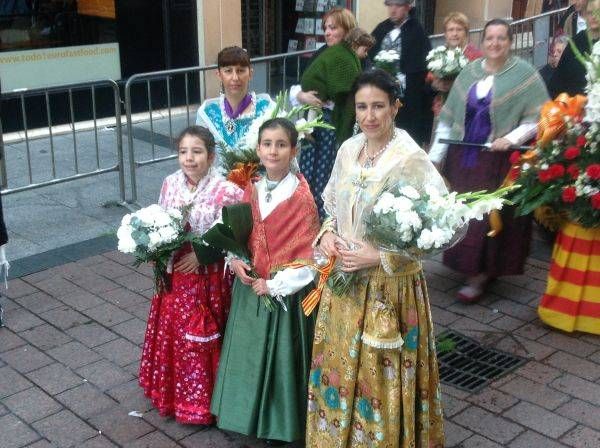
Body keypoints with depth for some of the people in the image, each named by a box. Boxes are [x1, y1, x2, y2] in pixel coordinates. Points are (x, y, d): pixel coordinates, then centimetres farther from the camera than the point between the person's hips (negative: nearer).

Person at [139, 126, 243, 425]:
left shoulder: (225, 191, -17)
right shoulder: (170, 184, -1)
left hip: (207, 278, -5)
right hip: (174, 274, 5)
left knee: (201, 339, 6)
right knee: (172, 334, 17)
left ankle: (201, 401, 25)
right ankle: (174, 393, 37)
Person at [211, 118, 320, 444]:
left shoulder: (303, 198, -16)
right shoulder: (251, 190, 2)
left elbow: (309, 257, -16)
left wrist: (274, 284, -15)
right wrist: (235, 261, -8)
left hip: (285, 295, -5)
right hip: (250, 289, 6)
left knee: (282, 358, 7)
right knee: (249, 355, 16)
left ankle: (281, 425, 26)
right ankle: (249, 416, 35)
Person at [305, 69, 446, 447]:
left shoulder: (411, 159, -18)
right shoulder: (348, 150, 3)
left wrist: (381, 257, -22)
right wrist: (327, 234, -5)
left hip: (389, 286, -6)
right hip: (344, 282, 6)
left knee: (380, 377, 7)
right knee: (342, 367, 18)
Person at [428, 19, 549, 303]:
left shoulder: (525, 74, -4)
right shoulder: (468, 73, 8)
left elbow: (539, 117, -6)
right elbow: (448, 116, 10)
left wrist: (512, 138, -20)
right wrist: (436, 156, 7)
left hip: (500, 161, -4)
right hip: (463, 158, 5)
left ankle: (479, 276, 8)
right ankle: (469, 266, 23)